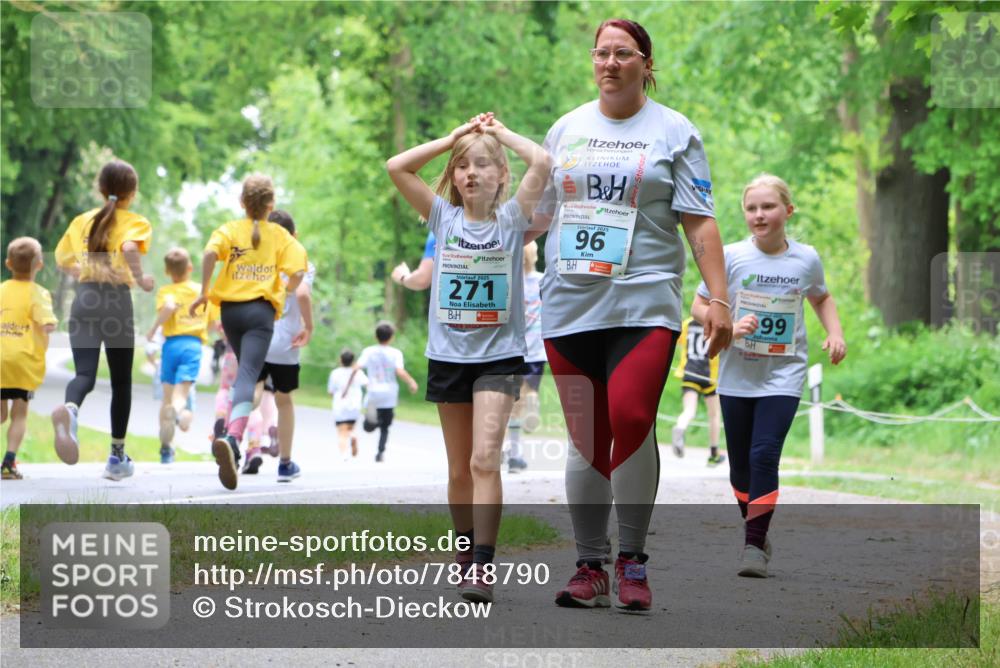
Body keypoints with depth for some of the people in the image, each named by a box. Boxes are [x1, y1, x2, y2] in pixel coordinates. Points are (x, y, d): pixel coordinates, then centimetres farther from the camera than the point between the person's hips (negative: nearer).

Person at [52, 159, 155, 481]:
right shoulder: (135, 222, 0)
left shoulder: (82, 221, 14)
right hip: (117, 300, -3)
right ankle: (117, 457, 16)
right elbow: (129, 248, -21)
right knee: (121, 381, 12)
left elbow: (62, 260, 17)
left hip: (84, 299, 3)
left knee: (84, 373, -7)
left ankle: (69, 409, -45)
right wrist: (141, 280, -9)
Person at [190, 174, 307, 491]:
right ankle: (232, 437, -38)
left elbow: (211, 253, -14)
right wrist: (286, 289, 18)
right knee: (247, 377, -14)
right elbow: (297, 273, -4)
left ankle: (232, 435, 23)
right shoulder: (281, 236, 7)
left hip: (230, 309, 2)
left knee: (246, 371, 25)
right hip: (261, 312, -2)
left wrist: (204, 292, -7)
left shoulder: (230, 230, 7)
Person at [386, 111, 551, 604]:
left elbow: (541, 162, -15)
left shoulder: (511, 219, -1)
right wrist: (456, 136, 0)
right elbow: (396, 167, -5)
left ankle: (483, 568, -21)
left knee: (485, 459, -17)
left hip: (499, 355, -3)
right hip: (447, 355, 3)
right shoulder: (443, 217, 4)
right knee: (459, 470, 10)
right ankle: (466, 556, 25)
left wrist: (499, 132, -1)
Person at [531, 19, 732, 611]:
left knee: (631, 421, -19)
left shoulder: (674, 132, 5)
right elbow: (539, 212, 25)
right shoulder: (566, 129, 16)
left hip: (644, 303, -4)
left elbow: (699, 223, 2)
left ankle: (633, 560, -5)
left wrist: (719, 300, -5)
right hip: (570, 307, 4)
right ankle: (590, 569, 11)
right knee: (585, 438, 3)